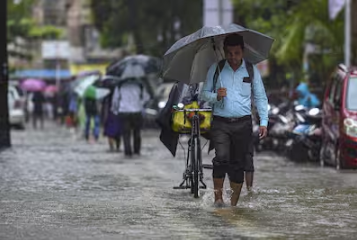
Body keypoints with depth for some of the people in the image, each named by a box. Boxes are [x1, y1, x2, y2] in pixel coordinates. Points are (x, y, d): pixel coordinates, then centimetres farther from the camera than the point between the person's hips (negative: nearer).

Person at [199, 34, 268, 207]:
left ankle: (234, 203, 10)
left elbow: (260, 98, 13)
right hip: (220, 122, -1)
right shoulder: (215, 69, 7)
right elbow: (204, 94, 12)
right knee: (222, 157, -20)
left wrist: (263, 122, 3)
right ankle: (218, 197, -11)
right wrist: (216, 96, -10)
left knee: (238, 163, 2)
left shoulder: (251, 70, 9)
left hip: (243, 123, 1)